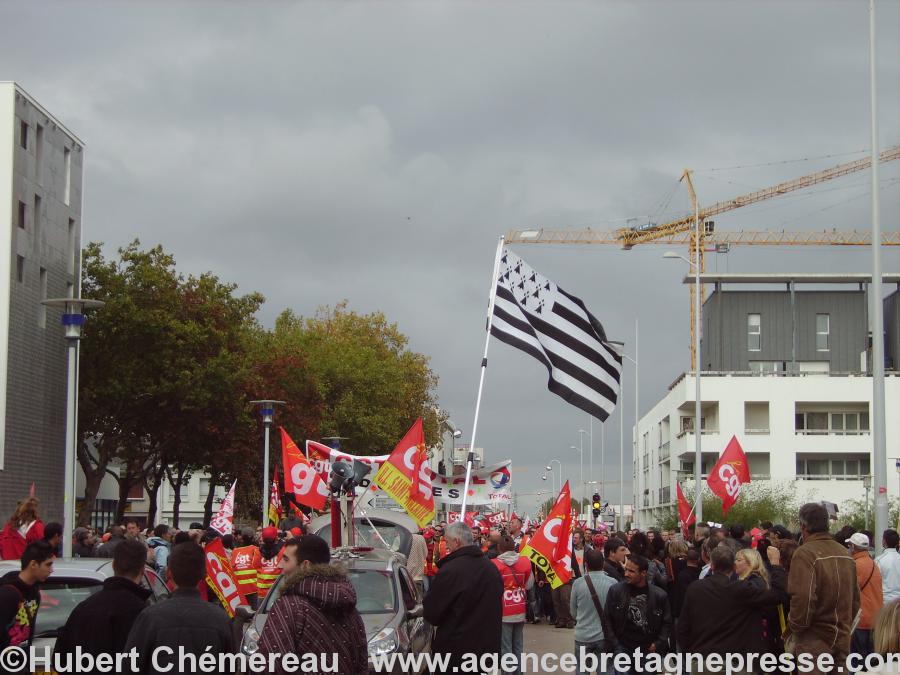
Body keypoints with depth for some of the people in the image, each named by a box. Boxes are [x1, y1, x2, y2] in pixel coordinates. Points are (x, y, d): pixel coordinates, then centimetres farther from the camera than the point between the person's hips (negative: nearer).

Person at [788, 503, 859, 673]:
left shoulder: (805, 554, -15)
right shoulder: (845, 554, 8)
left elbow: (802, 599, -23)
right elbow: (855, 598, 14)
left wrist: (795, 626, -7)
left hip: (814, 643, -7)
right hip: (842, 640, 7)